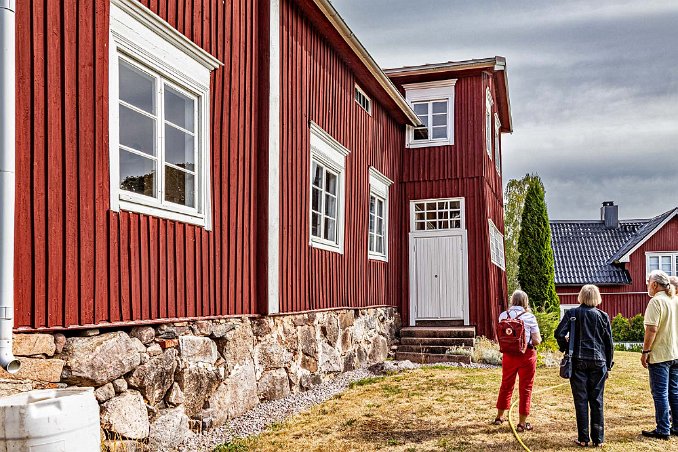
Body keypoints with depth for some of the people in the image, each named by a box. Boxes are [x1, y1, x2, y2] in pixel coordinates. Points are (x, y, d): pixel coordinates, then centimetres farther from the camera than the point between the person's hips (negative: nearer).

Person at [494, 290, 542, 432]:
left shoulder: (503, 315, -3)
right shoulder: (530, 317, -10)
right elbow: (536, 341, -10)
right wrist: (539, 338, 11)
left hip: (509, 355, 3)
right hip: (527, 355, -3)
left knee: (506, 385, 19)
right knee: (525, 388, 8)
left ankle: (499, 417, 31)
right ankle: (522, 423, 12)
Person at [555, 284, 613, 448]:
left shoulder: (572, 313, -2)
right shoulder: (602, 316, 3)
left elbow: (559, 333, -11)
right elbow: (609, 342, 5)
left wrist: (565, 348, 7)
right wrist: (608, 364, 12)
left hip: (578, 362, -1)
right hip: (598, 361, 1)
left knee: (581, 400, 5)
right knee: (597, 400, 7)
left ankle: (583, 438, 8)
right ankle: (598, 439, 11)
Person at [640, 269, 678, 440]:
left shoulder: (656, 301, -15)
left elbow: (652, 329, -20)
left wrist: (645, 351, -15)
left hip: (659, 355, -8)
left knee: (660, 393, -1)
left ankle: (663, 430, 3)